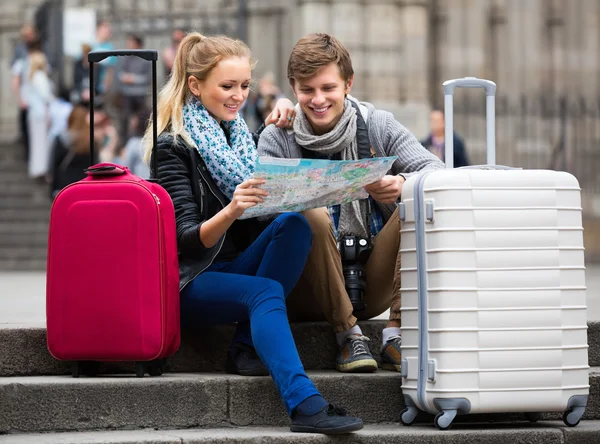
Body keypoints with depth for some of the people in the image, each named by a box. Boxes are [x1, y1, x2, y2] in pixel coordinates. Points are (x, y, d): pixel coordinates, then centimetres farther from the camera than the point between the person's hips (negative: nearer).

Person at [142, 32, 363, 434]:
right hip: (190, 282, -6)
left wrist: (284, 125, 3)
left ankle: (248, 347, -21)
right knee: (265, 290, -34)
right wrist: (230, 211, -36)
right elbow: (187, 239, -15)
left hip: (238, 267, 6)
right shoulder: (174, 146, -7)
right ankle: (305, 406, -49)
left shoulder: (237, 132, 13)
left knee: (294, 224, -20)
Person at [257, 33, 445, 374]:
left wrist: (404, 185, -32)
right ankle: (348, 334, -18)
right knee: (310, 216, -29)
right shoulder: (277, 139, 1)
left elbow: (438, 173, -9)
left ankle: (398, 333, -17)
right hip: (311, 292, -2)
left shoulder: (378, 126, 4)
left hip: (376, 283, 2)